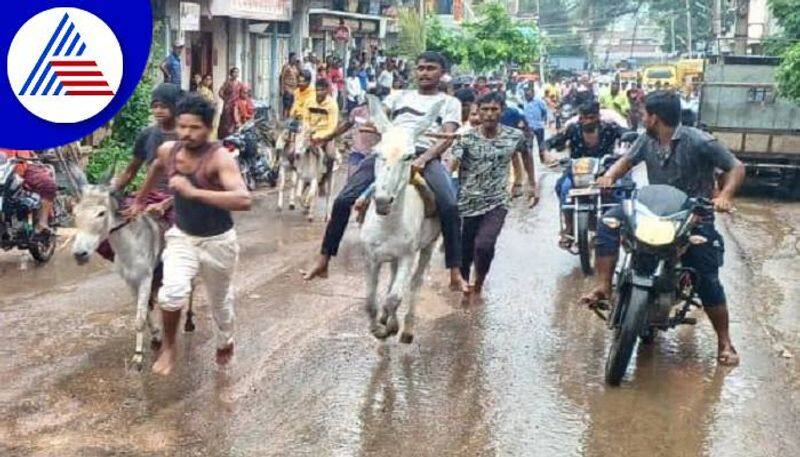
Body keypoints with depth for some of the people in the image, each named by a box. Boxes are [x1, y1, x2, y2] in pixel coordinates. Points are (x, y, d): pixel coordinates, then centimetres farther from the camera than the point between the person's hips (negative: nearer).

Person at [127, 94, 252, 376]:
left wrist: (194, 192, -43)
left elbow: (244, 200, -42)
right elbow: (156, 168, 18)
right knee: (172, 292, -22)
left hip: (218, 241, -3)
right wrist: (140, 200, 29)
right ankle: (169, 347, 5)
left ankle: (225, 341, 51)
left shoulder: (220, 158, -27)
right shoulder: (167, 151, -9)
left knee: (220, 300, 19)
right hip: (181, 236, 3)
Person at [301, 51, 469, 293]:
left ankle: (455, 274, -22)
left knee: (449, 206, -28)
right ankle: (323, 261, -4)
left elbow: (447, 137, 4)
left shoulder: (450, 103, 20)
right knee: (344, 200, -13)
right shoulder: (400, 96, 29)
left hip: (426, 155, -2)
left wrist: (423, 159, -15)